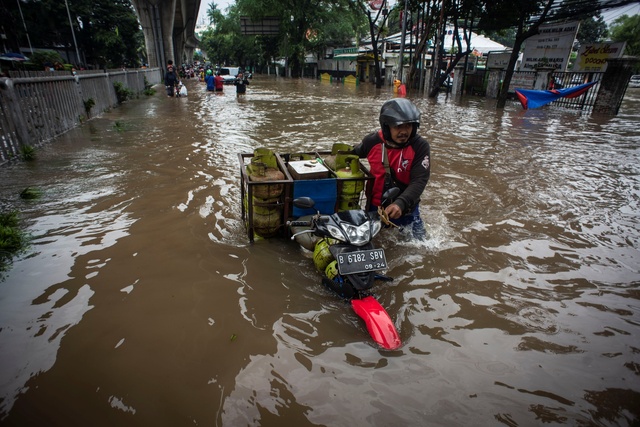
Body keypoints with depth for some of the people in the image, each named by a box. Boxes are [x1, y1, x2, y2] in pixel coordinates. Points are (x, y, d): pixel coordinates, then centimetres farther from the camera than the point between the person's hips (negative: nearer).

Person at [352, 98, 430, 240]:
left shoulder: (420, 146, -19)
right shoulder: (372, 141, -14)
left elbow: (419, 180, -27)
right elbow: (353, 153, 10)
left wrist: (401, 203, -40)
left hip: (405, 208, -1)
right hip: (375, 206, 2)